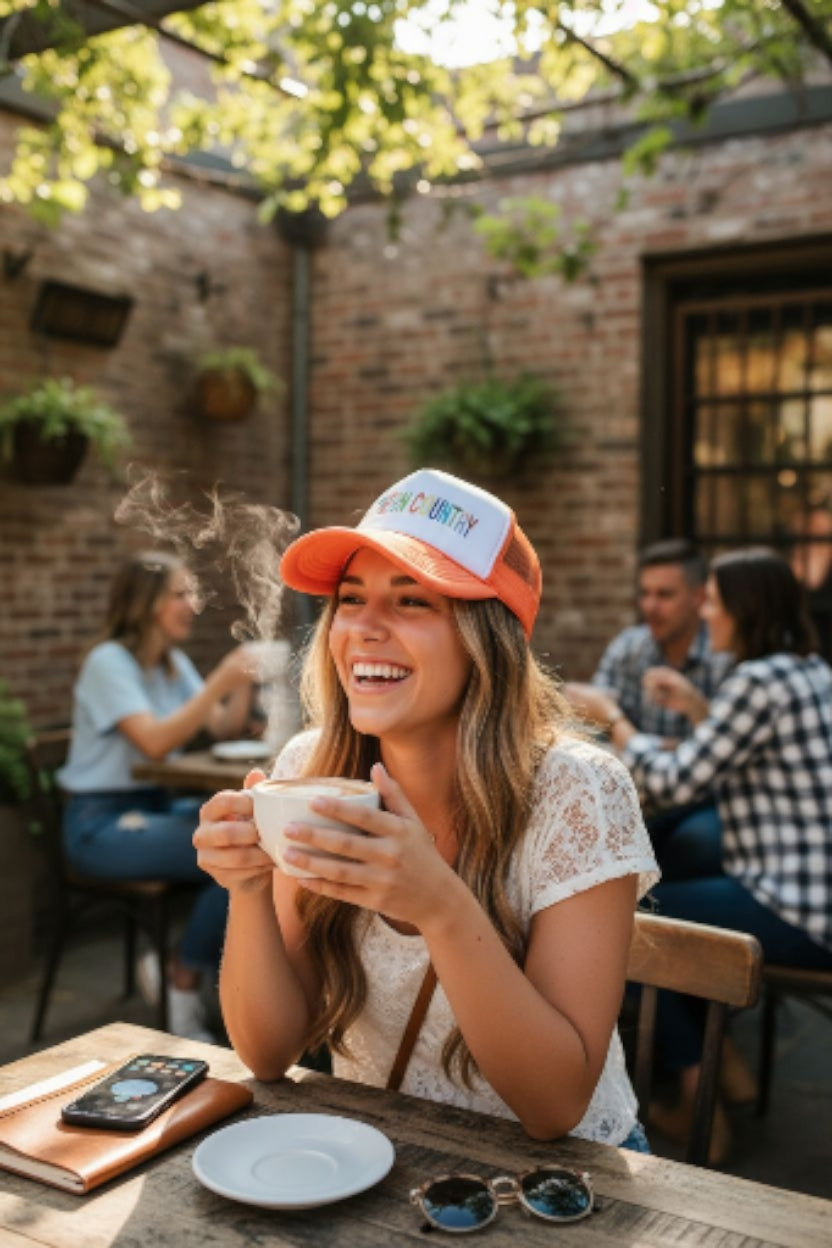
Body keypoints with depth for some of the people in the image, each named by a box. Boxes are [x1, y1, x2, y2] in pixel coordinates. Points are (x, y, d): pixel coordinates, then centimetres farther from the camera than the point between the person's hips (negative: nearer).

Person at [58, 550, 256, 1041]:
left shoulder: (174, 664, 12)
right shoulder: (109, 662, -12)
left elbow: (225, 728, 10)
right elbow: (154, 741, -24)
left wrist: (245, 680, -6)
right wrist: (218, 683, -26)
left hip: (154, 807, 8)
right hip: (101, 822, -8)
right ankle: (184, 982, -5)